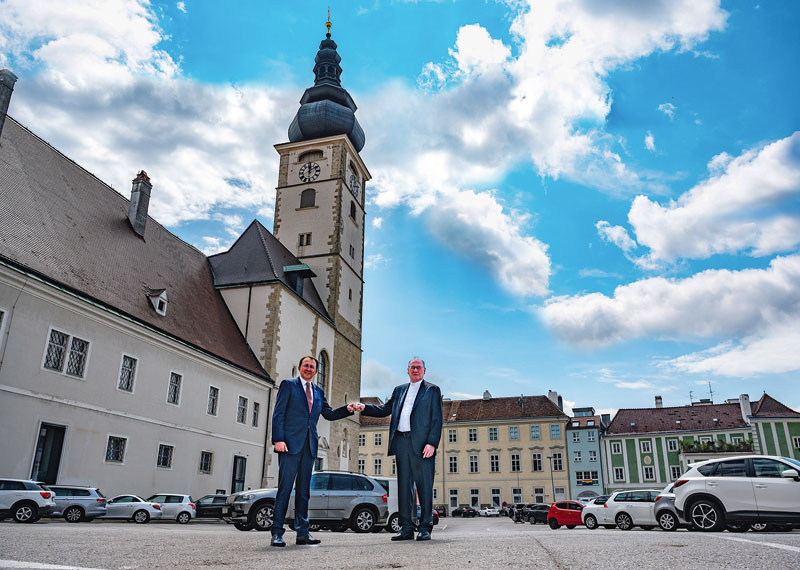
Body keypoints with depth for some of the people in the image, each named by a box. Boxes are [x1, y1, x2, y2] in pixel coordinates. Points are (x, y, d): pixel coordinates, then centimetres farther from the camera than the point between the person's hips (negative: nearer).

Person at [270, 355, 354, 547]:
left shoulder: (318, 392, 19)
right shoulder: (288, 385, 4)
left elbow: (329, 414, 20)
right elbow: (278, 414, -3)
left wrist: (347, 409, 3)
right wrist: (278, 439, -14)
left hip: (309, 445, 5)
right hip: (291, 443, -5)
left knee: (304, 490, 8)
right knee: (285, 488, -6)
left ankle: (302, 533, 11)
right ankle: (277, 533, -1)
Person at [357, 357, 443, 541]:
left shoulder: (432, 390, 8)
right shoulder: (399, 390, 22)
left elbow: (436, 419, 0)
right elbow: (384, 410, 20)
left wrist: (432, 443, -12)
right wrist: (364, 407, 4)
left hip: (421, 443, -4)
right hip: (401, 443, 5)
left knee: (424, 486, -4)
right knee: (404, 485, 5)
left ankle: (425, 528, 2)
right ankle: (406, 528, 10)